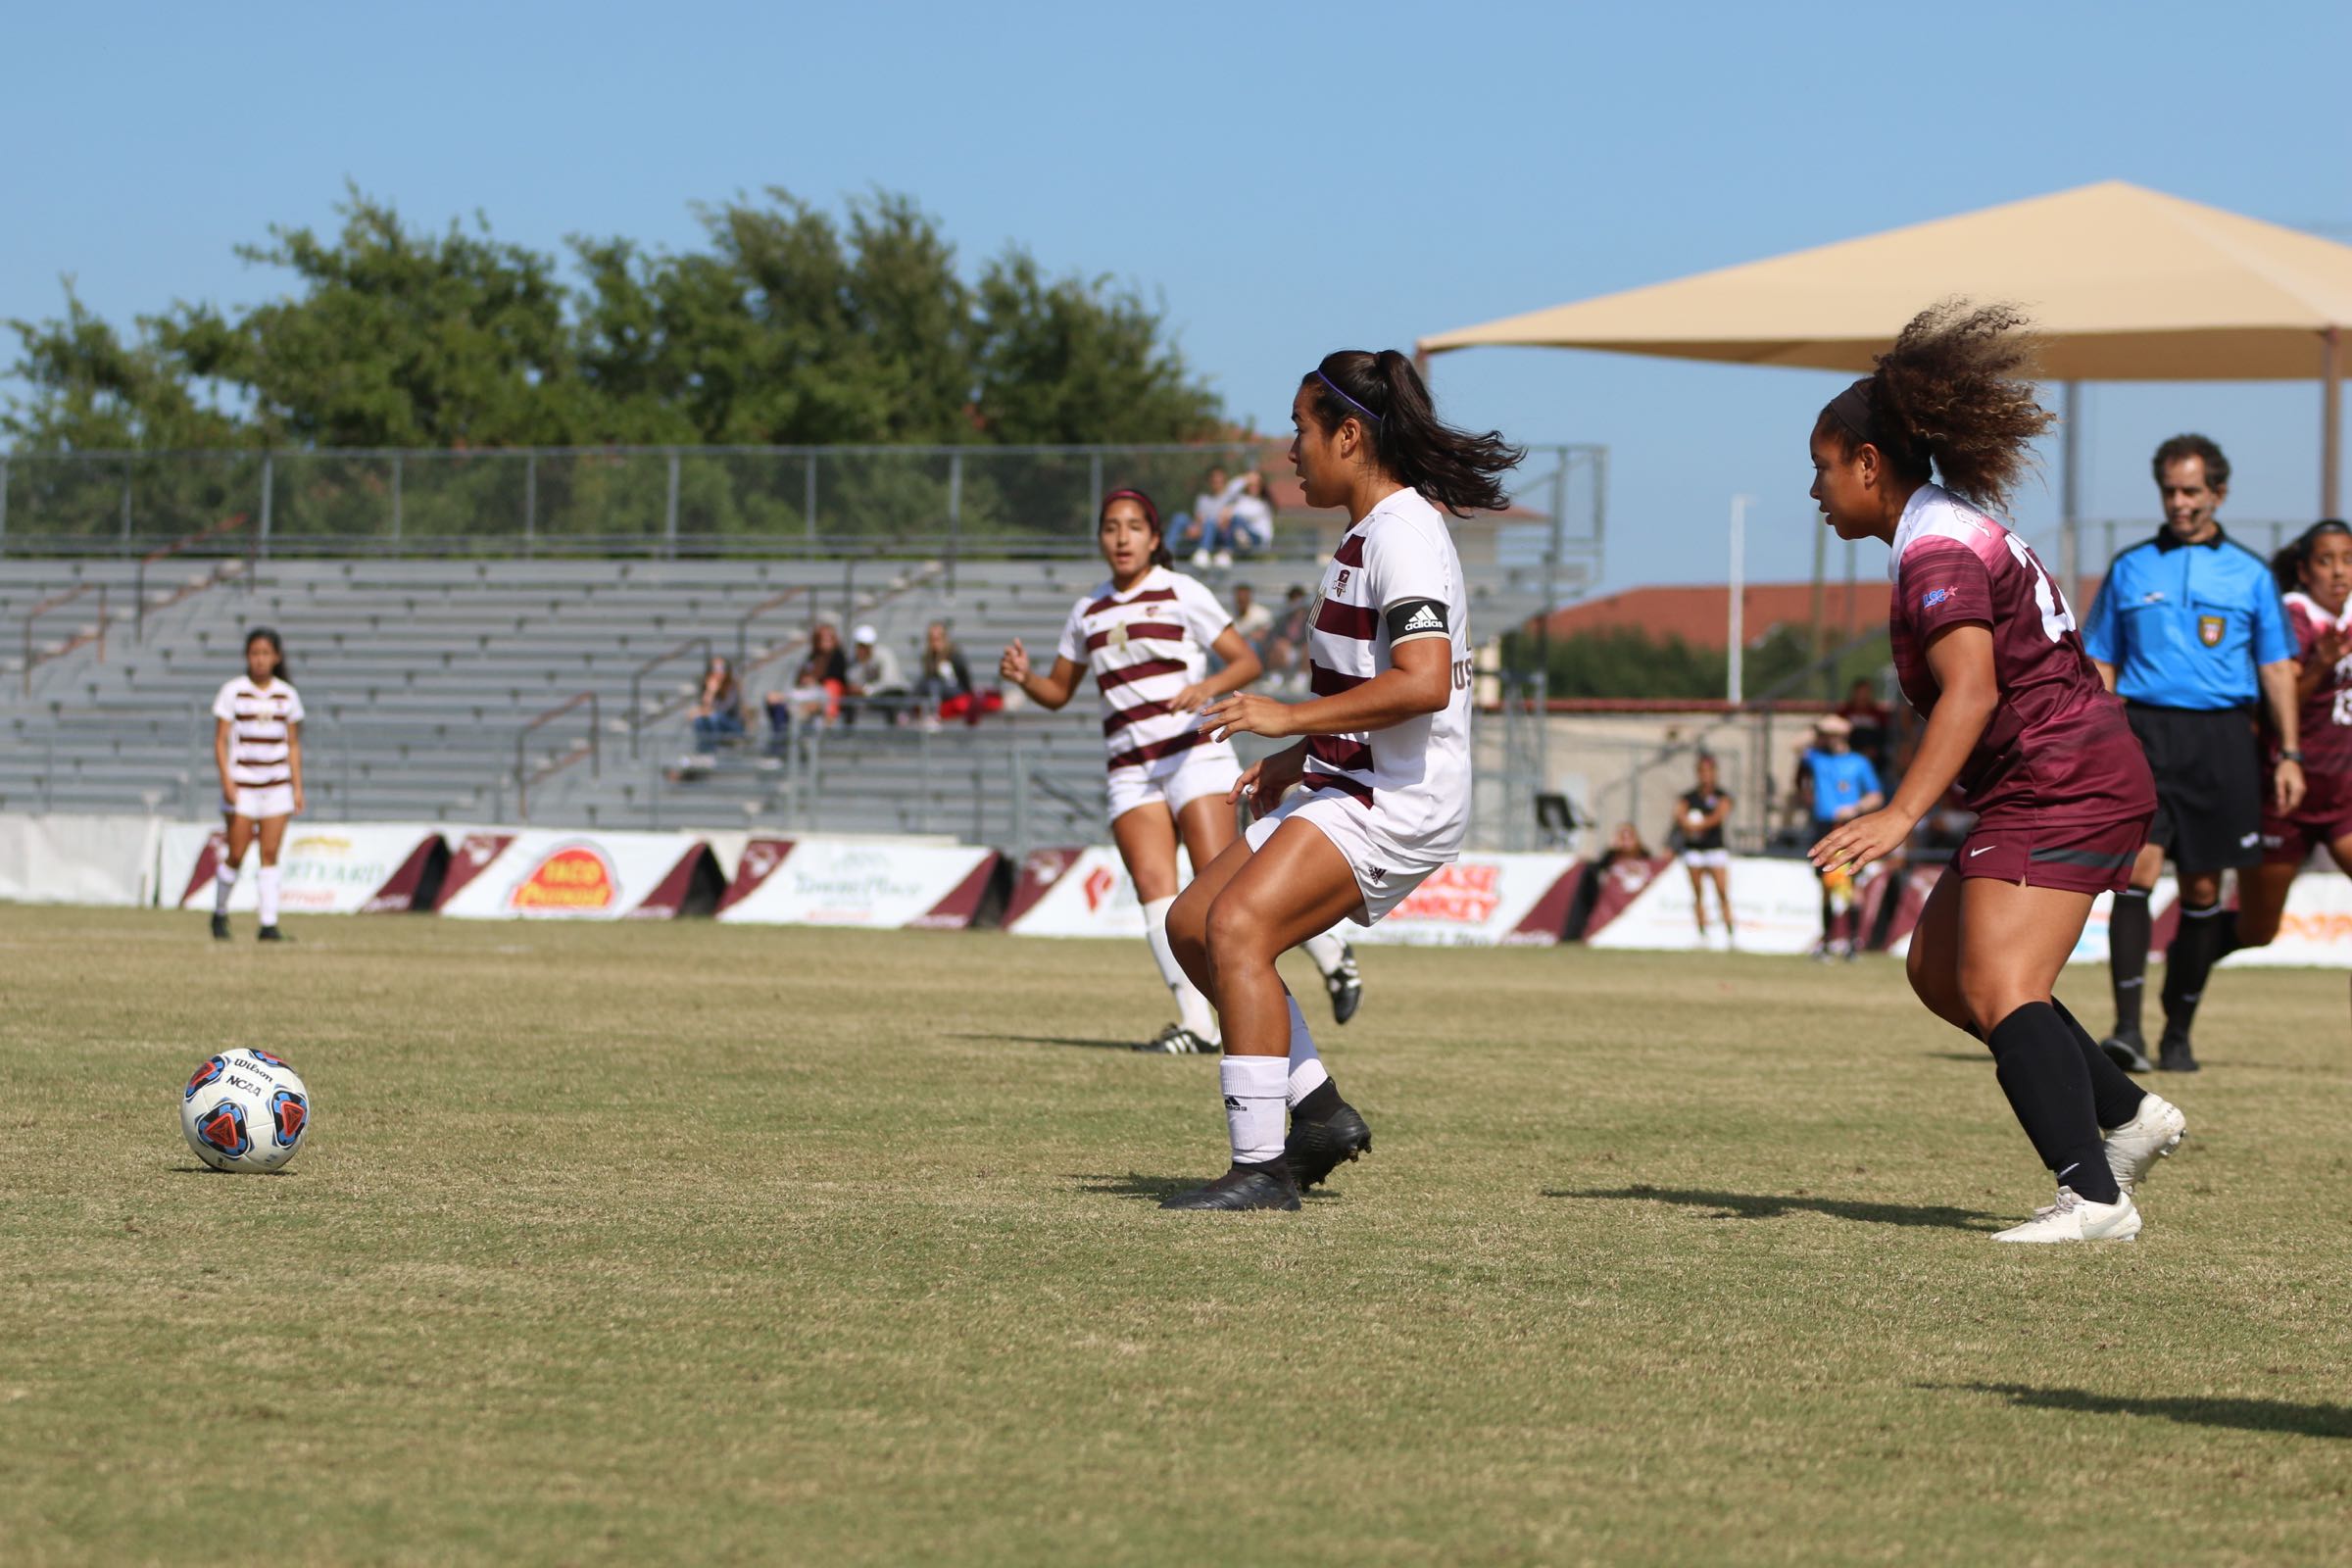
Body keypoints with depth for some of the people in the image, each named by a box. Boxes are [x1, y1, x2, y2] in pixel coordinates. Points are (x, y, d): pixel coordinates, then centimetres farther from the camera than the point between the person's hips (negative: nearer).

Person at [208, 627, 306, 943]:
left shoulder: (287, 695, 7)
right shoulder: (232, 692, -2)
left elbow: (293, 745, 11)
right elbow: (221, 740, -2)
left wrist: (297, 787, 6)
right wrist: (226, 781, -12)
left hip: (277, 785, 2)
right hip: (242, 783, -2)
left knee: (270, 855, -2)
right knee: (236, 855, -1)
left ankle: (269, 925, -3)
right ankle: (219, 914, 20)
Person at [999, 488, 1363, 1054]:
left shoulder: (1181, 594, -1)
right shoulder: (1088, 612, 14)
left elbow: (1247, 662, -3)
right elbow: (1057, 691, 22)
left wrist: (1209, 686, -23)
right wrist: (1023, 677, 0)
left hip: (1194, 752, -5)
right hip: (1131, 769, 5)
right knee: (1152, 886, -12)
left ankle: (1331, 955, 5)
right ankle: (1196, 1023, -13)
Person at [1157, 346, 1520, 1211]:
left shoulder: (1403, 534, -16)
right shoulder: (1370, 532, 16)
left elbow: (1424, 682, -29)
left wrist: (1289, 717, -26)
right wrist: (1302, 757, 20)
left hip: (1395, 803, -11)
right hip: (1347, 785, 11)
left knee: (1236, 926, -24)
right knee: (1192, 925, 11)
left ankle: (1262, 1166, -23)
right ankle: (1319, 1111, 13)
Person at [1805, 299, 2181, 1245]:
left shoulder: (1936, 554, -15)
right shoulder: (1964, 530, 17)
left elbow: (1971, 690, -29)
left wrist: (1900, 815, -36)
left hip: (2058, 790, -11)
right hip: (2083, 782, 11)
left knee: (1997, 988, -20)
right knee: (1938, 968, 16)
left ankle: (2094, 1196, -29)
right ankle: (2128, 1115, 19)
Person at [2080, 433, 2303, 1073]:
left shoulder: (2250, 574, 10)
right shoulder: (2130, 569, 11)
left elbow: (2277, 667, 11)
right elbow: (2102, 664, 13)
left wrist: (2289, 754, 3)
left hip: (2221, 738, 1)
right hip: (2145, 734, -1)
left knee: (2202, 889, 3)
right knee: (2139, 869, -16)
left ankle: (2178, 1033, 14)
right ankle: (2127, 1027, -20)